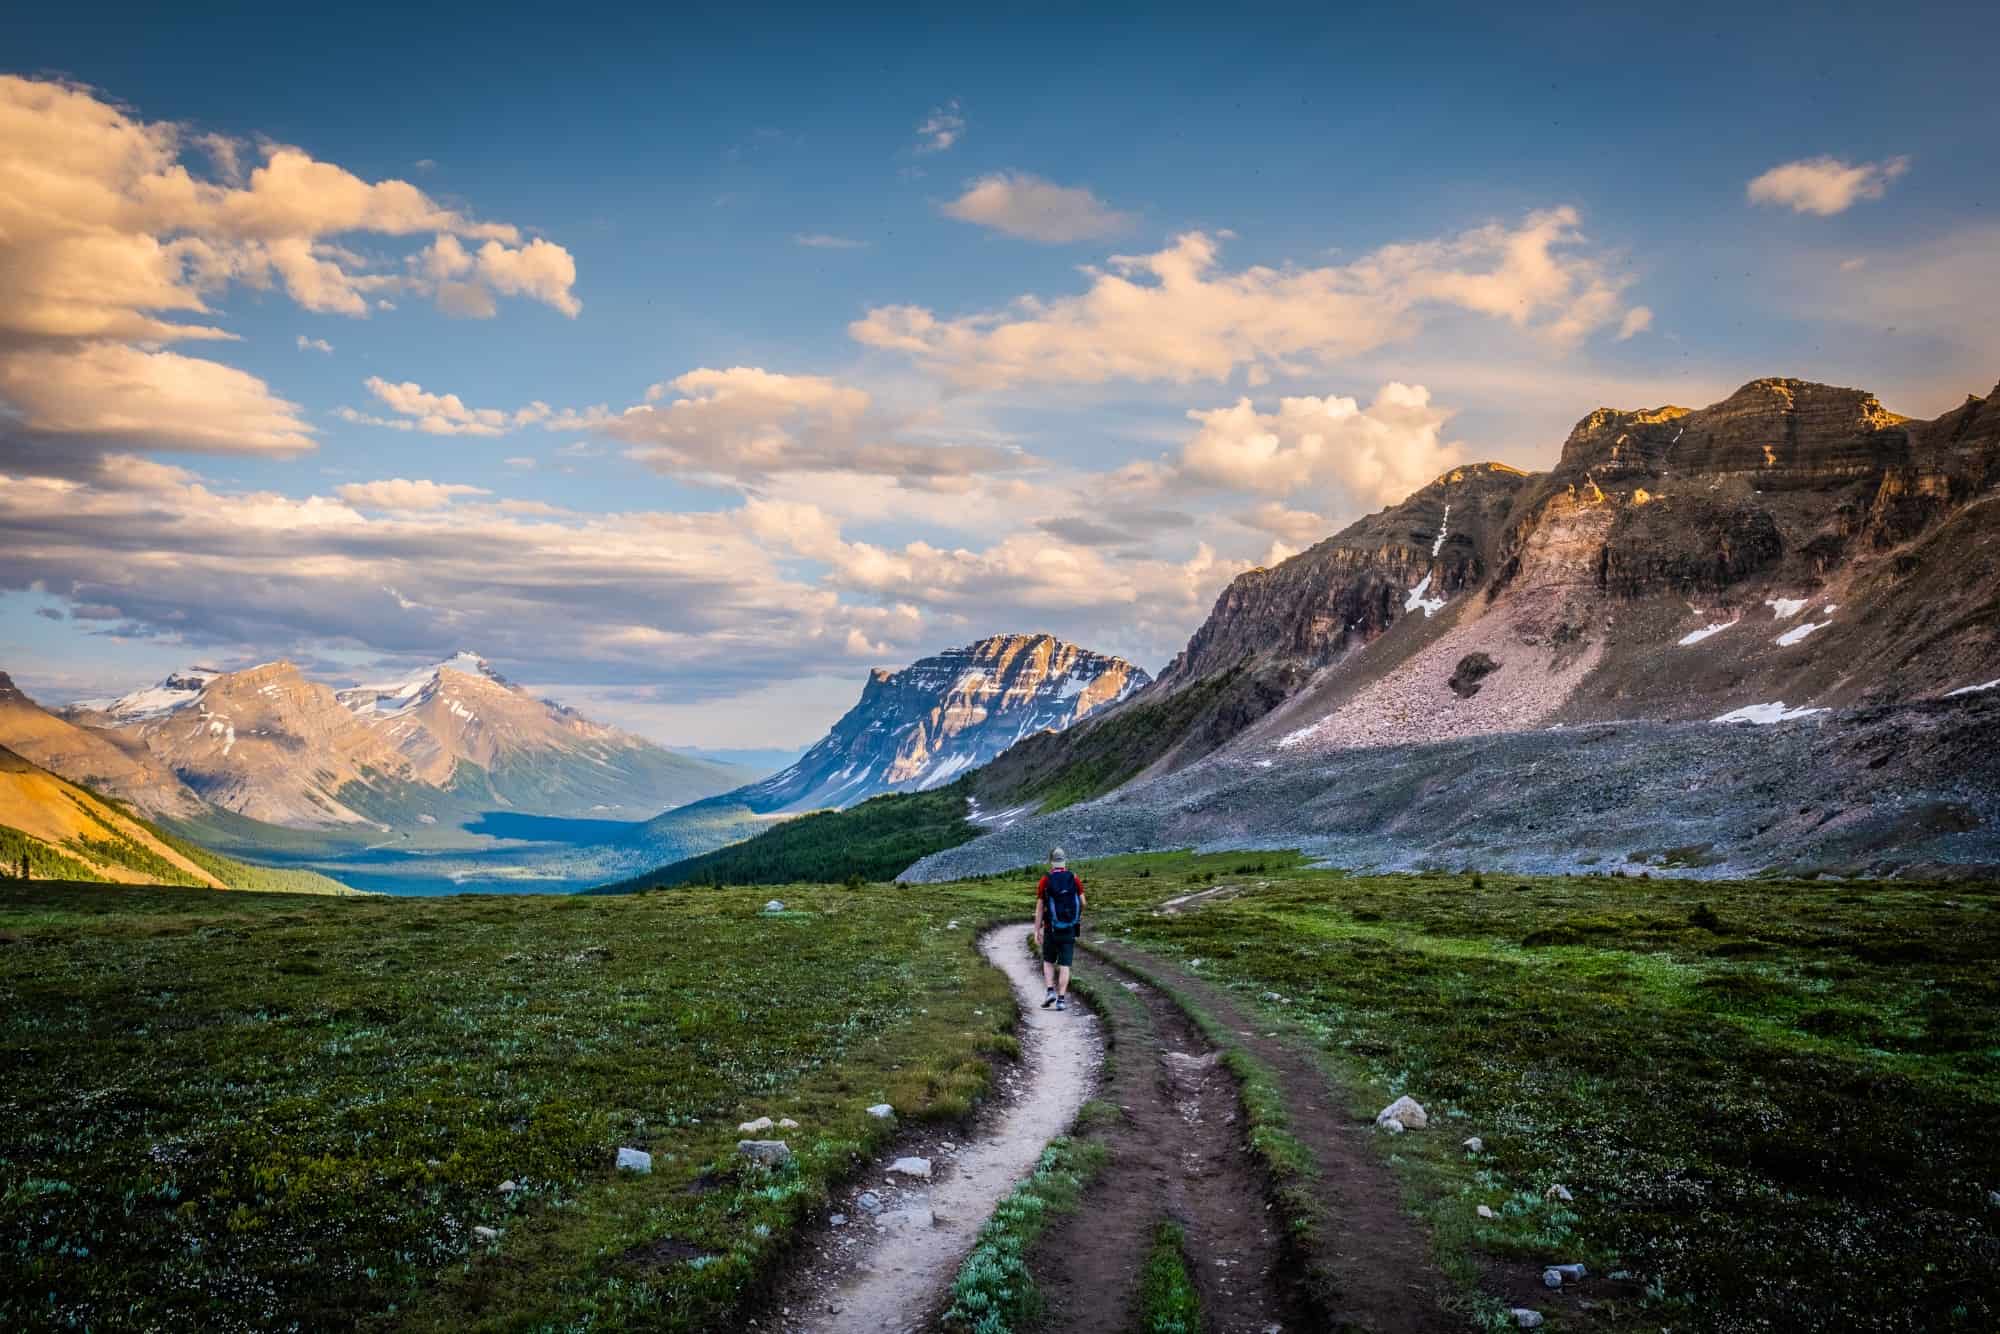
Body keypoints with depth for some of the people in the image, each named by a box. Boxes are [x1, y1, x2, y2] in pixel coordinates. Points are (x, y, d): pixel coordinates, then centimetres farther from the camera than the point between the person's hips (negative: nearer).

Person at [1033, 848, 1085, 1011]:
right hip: (1070, 930, 1)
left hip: (1051, 930, -1)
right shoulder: (1074, 878, -2)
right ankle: (1061, 1000, -2)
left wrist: (1037, 932, 1)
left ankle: (1051, 992, 0)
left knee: (1048, 962, 17)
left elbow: (1039, 909, -4)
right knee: (1064, 965, 4)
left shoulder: (1045, 881, -5)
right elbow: (1082, 903, 2)